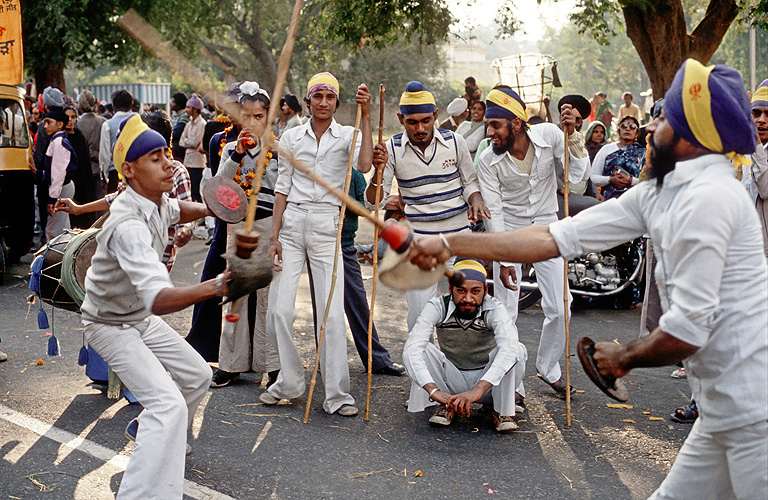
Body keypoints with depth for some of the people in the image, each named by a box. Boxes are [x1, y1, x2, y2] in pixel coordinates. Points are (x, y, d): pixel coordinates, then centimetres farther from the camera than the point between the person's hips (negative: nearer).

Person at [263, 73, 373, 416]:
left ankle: (336, 394, 2)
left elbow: (364, 165, -17)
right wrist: (274, 237, 5)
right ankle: (290, 382, 19)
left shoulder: (347, 136, 4)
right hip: (291, 222, 2)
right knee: (279, 310, -1)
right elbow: (282, 188, 10)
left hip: (327, 225, -2)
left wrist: (365, 118, -18)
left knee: (332, 313, -7)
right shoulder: (291, 138, 10)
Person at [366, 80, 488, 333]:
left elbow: (470, 181, 12)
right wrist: (378, 171, -24)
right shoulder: (391, 150, -5)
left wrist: (476, 200, -10)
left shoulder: (455, 142, -2)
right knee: (419, 313, -3)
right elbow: (374, 202, -5)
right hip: (418, 239, -1)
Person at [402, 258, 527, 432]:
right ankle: (445, 405, -6)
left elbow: (509, 349, -42)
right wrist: (433, 390, -47)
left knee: (518, 350, -28)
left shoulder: (494, 311, -22)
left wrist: (478, 389, -55)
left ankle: (503, 410, -10)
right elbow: (411, 349, -31)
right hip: (451, 383, 1)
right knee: (423, 349, -25)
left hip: (489, 382, -1)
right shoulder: (437, 307, -19)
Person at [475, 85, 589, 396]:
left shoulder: (550, 135, -15)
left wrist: (572, 136, -29)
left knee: (559, 309, 3)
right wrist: (503, 260, -18)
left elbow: (577, 175, -16)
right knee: (506, 314, -3)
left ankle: (548, 369, 27)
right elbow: (493, 213, -14)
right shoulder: (488, 161, -18)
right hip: (509, 231, -1)